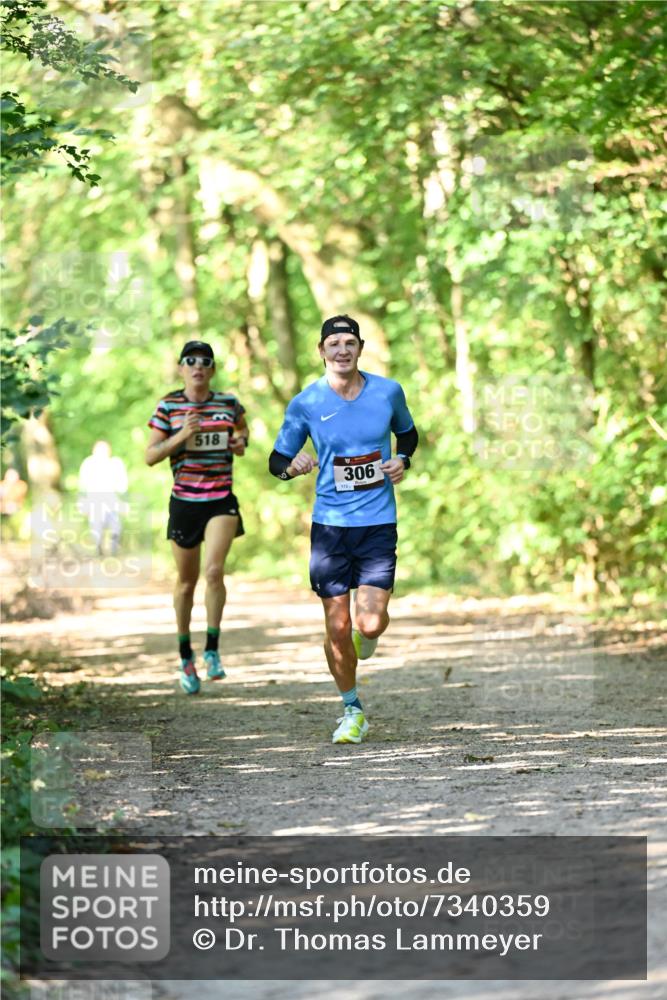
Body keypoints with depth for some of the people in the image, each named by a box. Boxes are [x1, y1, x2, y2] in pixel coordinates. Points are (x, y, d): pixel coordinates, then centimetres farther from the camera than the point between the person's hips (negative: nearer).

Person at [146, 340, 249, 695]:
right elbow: (150, 456, -5)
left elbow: (242, 427, 25)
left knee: (214, 571, -20)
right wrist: (181, 436, -19)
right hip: (184, 502, 0)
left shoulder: (229, 403, 2)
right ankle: (185, 657, 25)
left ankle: (212, 650, -7)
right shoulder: (168, 406, -3)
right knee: (186, 581, 9)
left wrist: (241, 441, 2)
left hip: (222, 500, 0)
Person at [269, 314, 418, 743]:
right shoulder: (306, 403, -2)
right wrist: (293, 465, -18)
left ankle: (365, 636, 27)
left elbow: (408, 433, 20)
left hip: (379, 523, 0)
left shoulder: (388, 392, 1)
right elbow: (277, 459, 5)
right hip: (330, 526, 0)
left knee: (371, 624, -12)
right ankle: (353, 712, 20)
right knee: (337, 629, 0)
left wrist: (402, 460, -1)